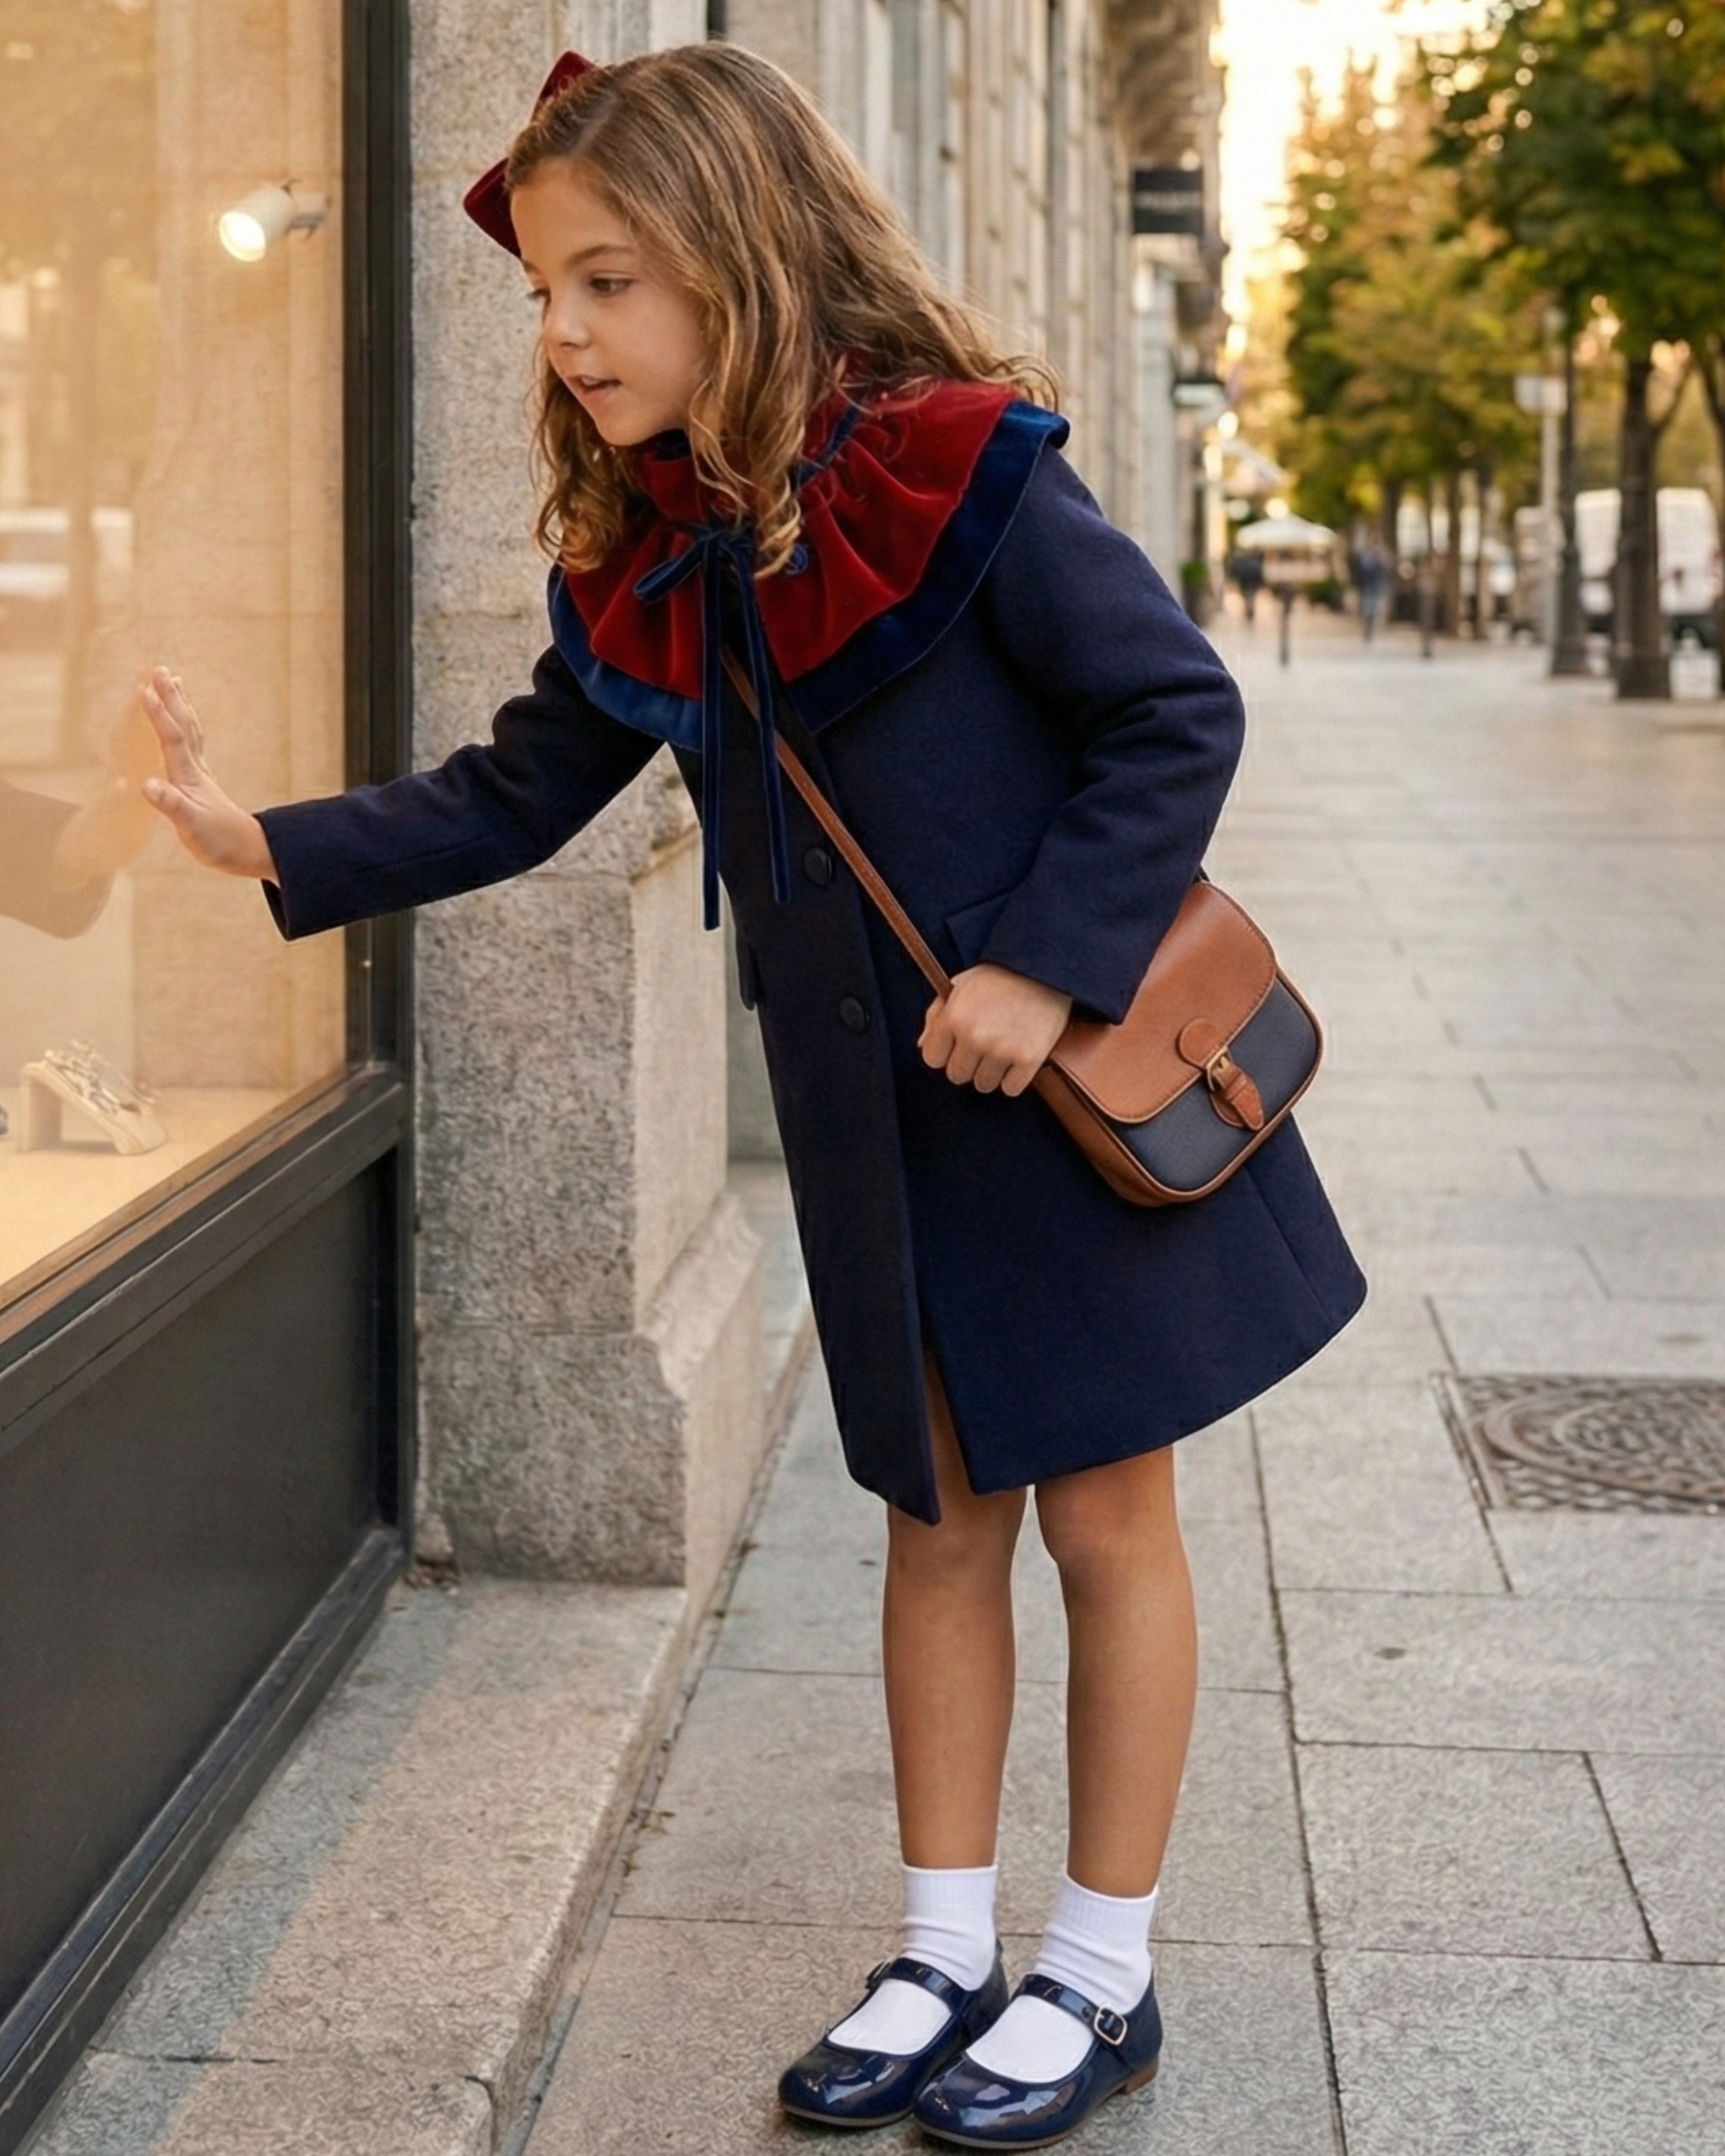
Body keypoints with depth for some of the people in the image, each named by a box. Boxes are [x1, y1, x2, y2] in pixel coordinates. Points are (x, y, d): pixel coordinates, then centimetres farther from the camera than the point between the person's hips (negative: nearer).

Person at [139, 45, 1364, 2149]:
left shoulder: (960, 476, -18)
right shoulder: (641, 573, 1)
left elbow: (1177, 714, -15)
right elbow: (516, 792, 8)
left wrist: (1046, 964, -21)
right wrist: (268, 841, -3)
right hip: (874, 1118, 6)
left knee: (1103, 1515, 7)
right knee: (939, 1514, 14)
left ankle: (1100, 1976, 20)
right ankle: (943, 1954, 25)